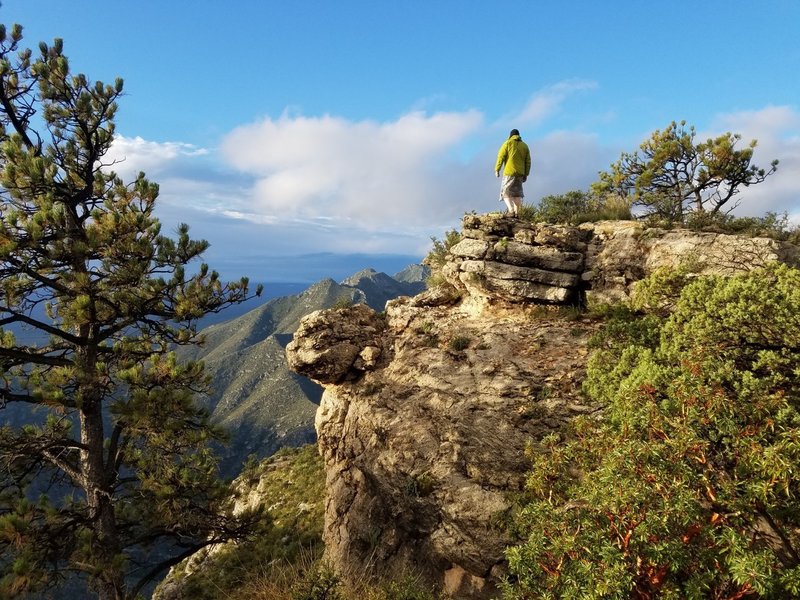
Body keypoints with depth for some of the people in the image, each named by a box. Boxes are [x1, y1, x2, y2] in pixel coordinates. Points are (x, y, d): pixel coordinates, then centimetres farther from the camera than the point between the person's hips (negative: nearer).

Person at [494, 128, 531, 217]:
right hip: (520, 173, 5)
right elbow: (528, 162, 13)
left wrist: (497, 169, -4)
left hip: (509, 172, -5)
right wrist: (526, 174, 16)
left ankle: (511, 210, -20)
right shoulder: (525, 146, 15)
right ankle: (517, 213, 7)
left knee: (505, 192, -2)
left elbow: (501, 157, -7)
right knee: (517, 193, 12)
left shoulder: (507, 143, 1)